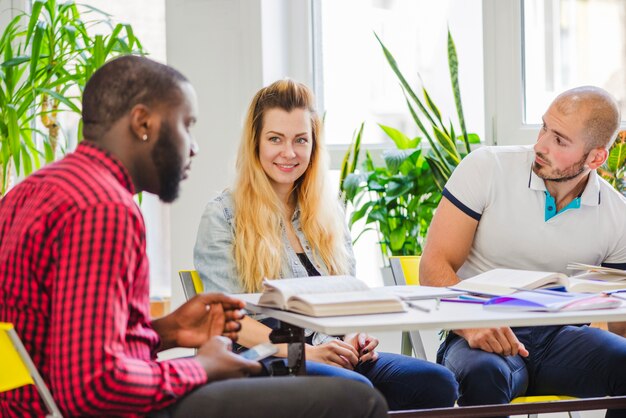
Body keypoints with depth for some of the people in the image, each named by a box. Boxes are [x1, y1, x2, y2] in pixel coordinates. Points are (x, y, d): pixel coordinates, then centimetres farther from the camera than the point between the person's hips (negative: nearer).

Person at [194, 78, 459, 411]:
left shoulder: (328, 212, 20)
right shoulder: (223, 216, 2)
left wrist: (356, 336, -2)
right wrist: (304, 353, -18)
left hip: (336, 356, 6)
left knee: (437, 383, -23)